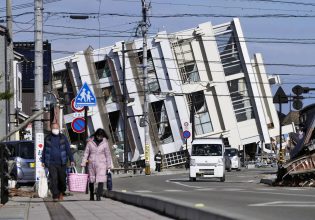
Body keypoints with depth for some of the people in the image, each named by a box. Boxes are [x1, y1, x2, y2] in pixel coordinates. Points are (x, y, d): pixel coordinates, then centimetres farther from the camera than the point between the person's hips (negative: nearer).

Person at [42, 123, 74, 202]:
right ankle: (55, 196, -10)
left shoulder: (63, 138, 6)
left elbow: (68, 149, 7)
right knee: (53, 179, -10)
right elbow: (44, 150, 17)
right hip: (51, 163, 0)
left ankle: (61, 193, 27)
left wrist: (71, 160, 1)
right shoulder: (47, 138, 9)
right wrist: (43, 161, 16)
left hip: (61, 162, 0)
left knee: (62, 179, 4)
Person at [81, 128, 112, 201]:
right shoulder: (90, 142, 2)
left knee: (101, 180, -13)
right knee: (91, 180, 8)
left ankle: (98, 196, -12)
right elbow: (86, 153, 4)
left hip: (101, 164, -1)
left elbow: (108, 155, 5)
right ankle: (91, 195, 26)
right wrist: (83, 164, -3)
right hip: (91, 164, 1)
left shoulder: (105, 143, 1)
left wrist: (109, 166, 2)